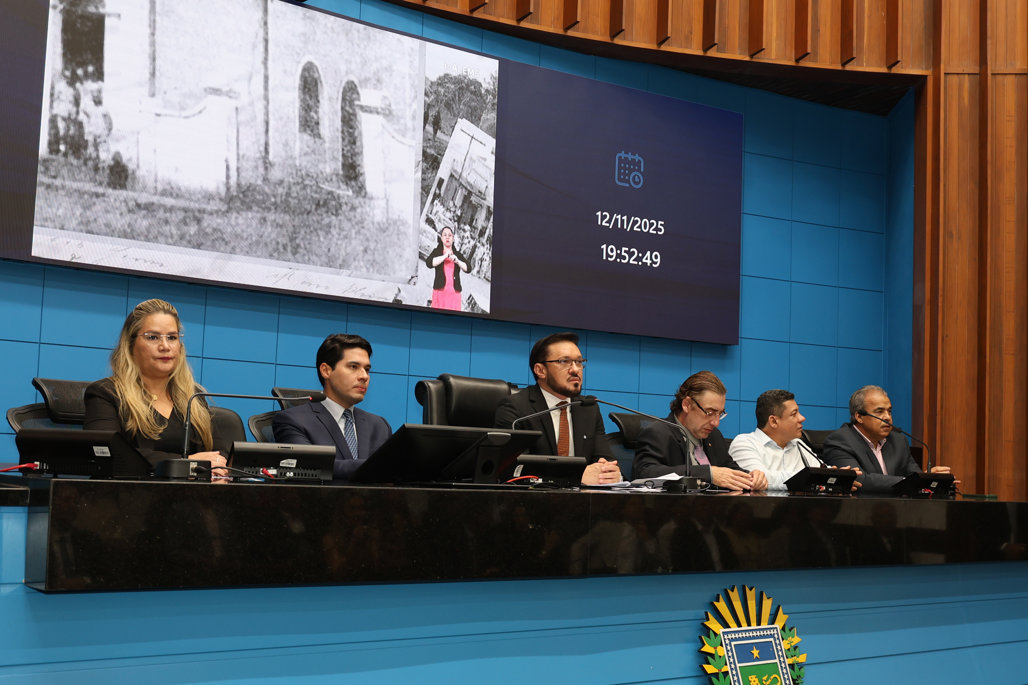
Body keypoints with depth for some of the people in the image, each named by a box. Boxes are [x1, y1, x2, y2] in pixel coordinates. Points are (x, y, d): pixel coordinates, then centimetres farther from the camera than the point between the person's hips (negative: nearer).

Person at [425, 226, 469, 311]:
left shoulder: (458, 254, 16)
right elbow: (429, 263, -9)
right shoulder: (437, 252, 10)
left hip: (454, 292, 2)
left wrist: (457, 261, -10)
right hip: (440, 290, -2)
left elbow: (467, 268, 6)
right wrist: (445, 256, -9)